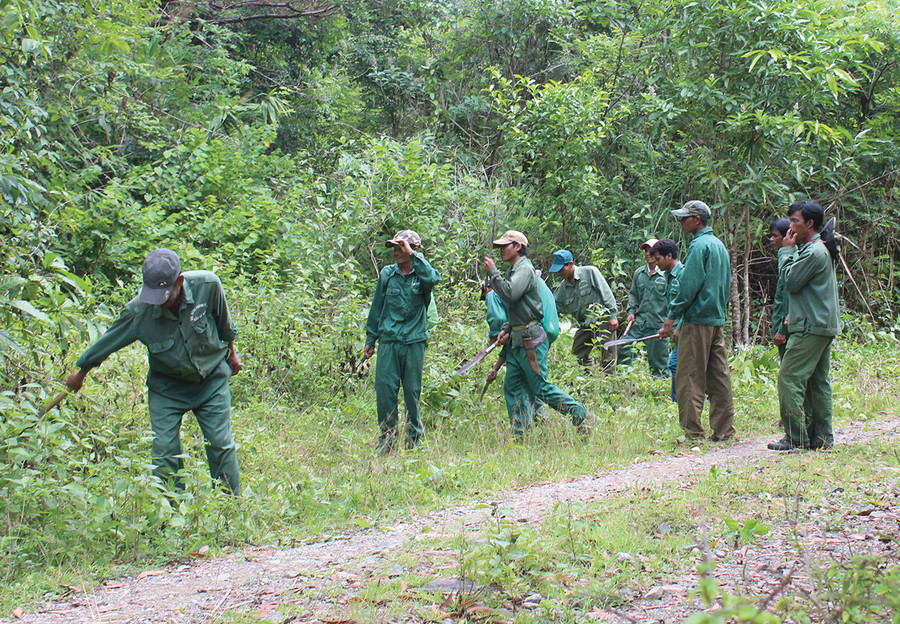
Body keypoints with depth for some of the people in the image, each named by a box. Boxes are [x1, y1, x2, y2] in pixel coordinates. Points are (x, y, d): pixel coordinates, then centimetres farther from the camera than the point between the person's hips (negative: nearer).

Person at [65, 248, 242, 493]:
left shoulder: (207, 285, -24)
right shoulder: (137, 312, -25)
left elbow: (224, 320, -2)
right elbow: (106, 343, -7)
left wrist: (231, 352, 14)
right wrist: (80, 373, 8)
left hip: (211, 379, 0)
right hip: (167, 386, 0)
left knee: (221, 445, -2)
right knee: (164, 452, -8)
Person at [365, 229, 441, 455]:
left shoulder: (421, 274, 1)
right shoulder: (387, 274, 8)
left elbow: (432, 278, -25)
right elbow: (377, 307, 15)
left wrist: (412, 255, -22)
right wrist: (370, 339, 15)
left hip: (414, 342, -2)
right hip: (389, 341, 2)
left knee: (412, 392, 5)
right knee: (385, 389, -4)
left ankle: (415, 438, 18)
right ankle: (387, 439, 6)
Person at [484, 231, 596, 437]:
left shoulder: (524, 269, -12)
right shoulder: (514, 270, 19)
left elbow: (509, 294, -28)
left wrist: (493, 273, -20)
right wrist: (506, 329, 13)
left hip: (531, 339, -10)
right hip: (517, 339, 10)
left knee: (541, 387, -7)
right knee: (512, 387, 7)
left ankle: (583, 417, -1)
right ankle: (519, 433, 11)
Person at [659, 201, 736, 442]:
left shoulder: (699, 245, -11)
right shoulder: (719, 245, 16)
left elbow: (689, 285, -16)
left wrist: (672, 316, -12)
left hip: (697, 320, -9)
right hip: (718, 320, 9)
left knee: (689, 378, -6)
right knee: (719, 378, 9)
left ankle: (692, 433, -7)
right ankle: (724, 430, 10)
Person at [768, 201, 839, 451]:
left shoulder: (814, 252, -14)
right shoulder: (819, 249, 18)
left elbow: (791, 282, -12)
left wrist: (787, 251, -5)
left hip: (810, 328, -11)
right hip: (824, 327, 11)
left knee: (789, 378, -10)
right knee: (819, 381, 10)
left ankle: (796, 437, -10)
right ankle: (821, 437, 12)